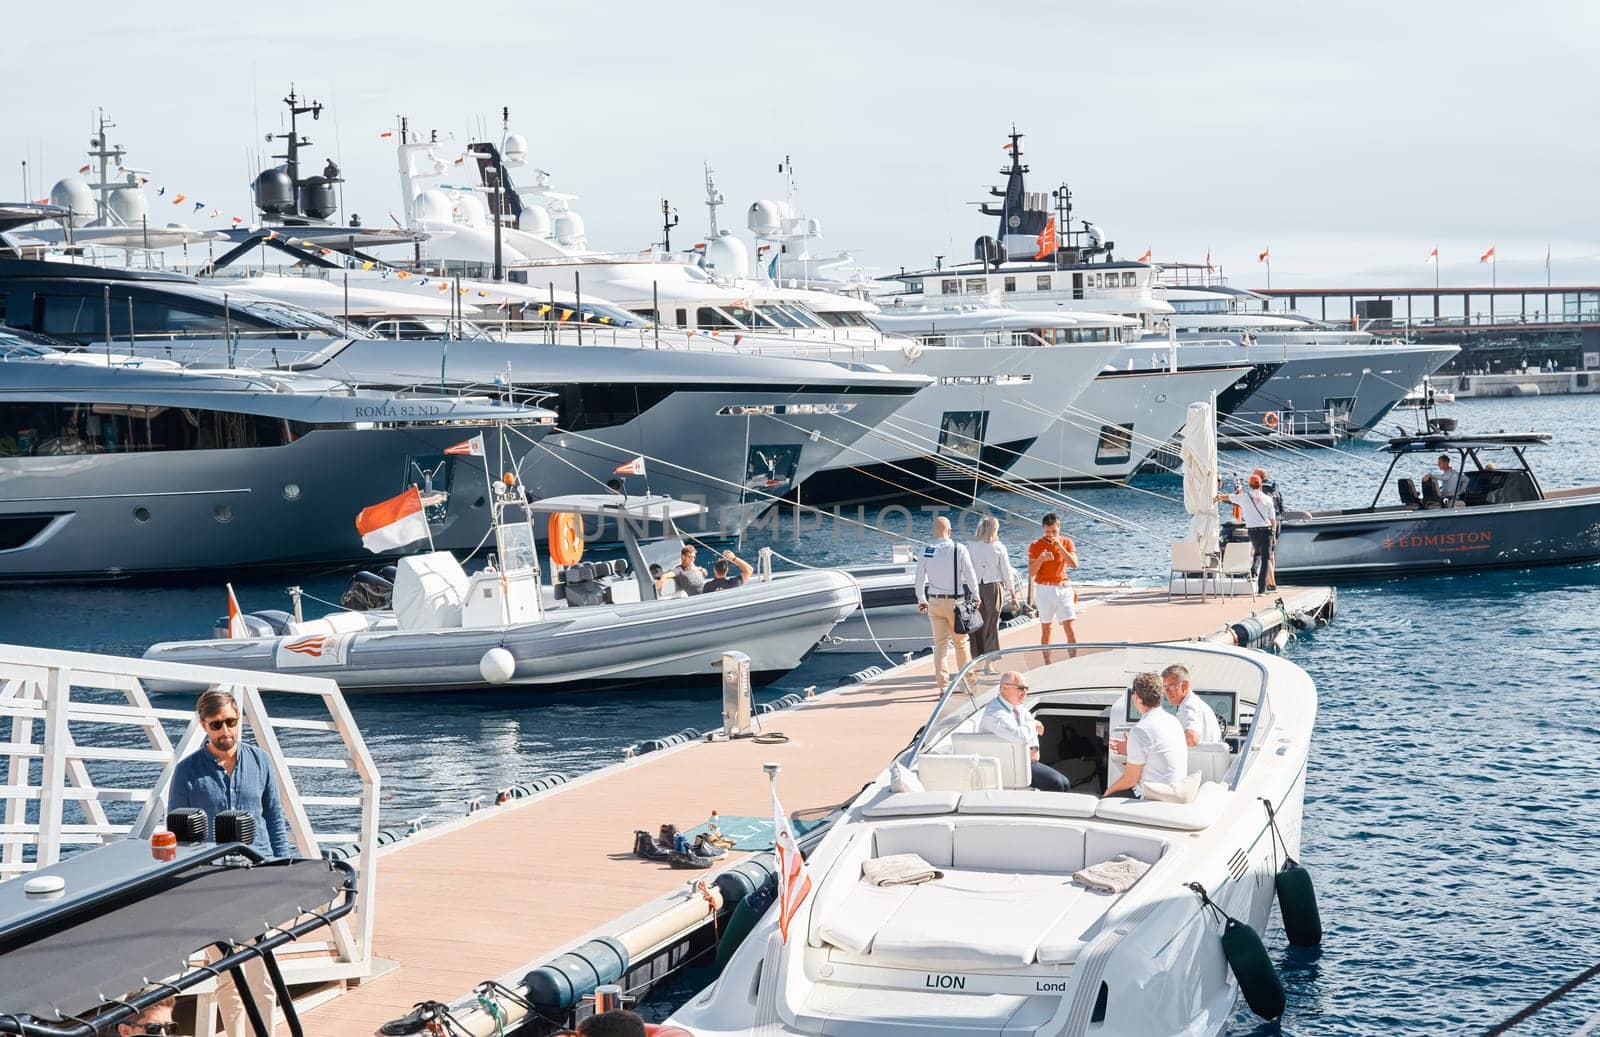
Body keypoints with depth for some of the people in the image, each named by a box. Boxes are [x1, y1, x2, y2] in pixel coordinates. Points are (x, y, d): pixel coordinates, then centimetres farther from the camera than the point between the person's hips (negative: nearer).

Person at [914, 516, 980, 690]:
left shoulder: (926, 551, -3)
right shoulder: (959, 549, -10)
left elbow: (919, 578, 4)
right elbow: (970, 576, -7)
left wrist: (921, 600, 18)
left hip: (934, 602, 2)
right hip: (956, 602, -2)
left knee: (939, 643, 8)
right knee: (960, 642, 13)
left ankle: (943, 683, 5)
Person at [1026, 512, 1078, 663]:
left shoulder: (1066, 542, 4)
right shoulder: (1035, 546, -2)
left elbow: (1074, 564, -10)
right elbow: (1031, 573, -5)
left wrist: (1059, 546, -17)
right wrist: (1041, 559, -22)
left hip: (1063, 588, 1)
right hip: (1044, 589, -1)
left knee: (1070, 628, -8)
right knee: (1046, 629, 3)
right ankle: (1047, 664, 10)